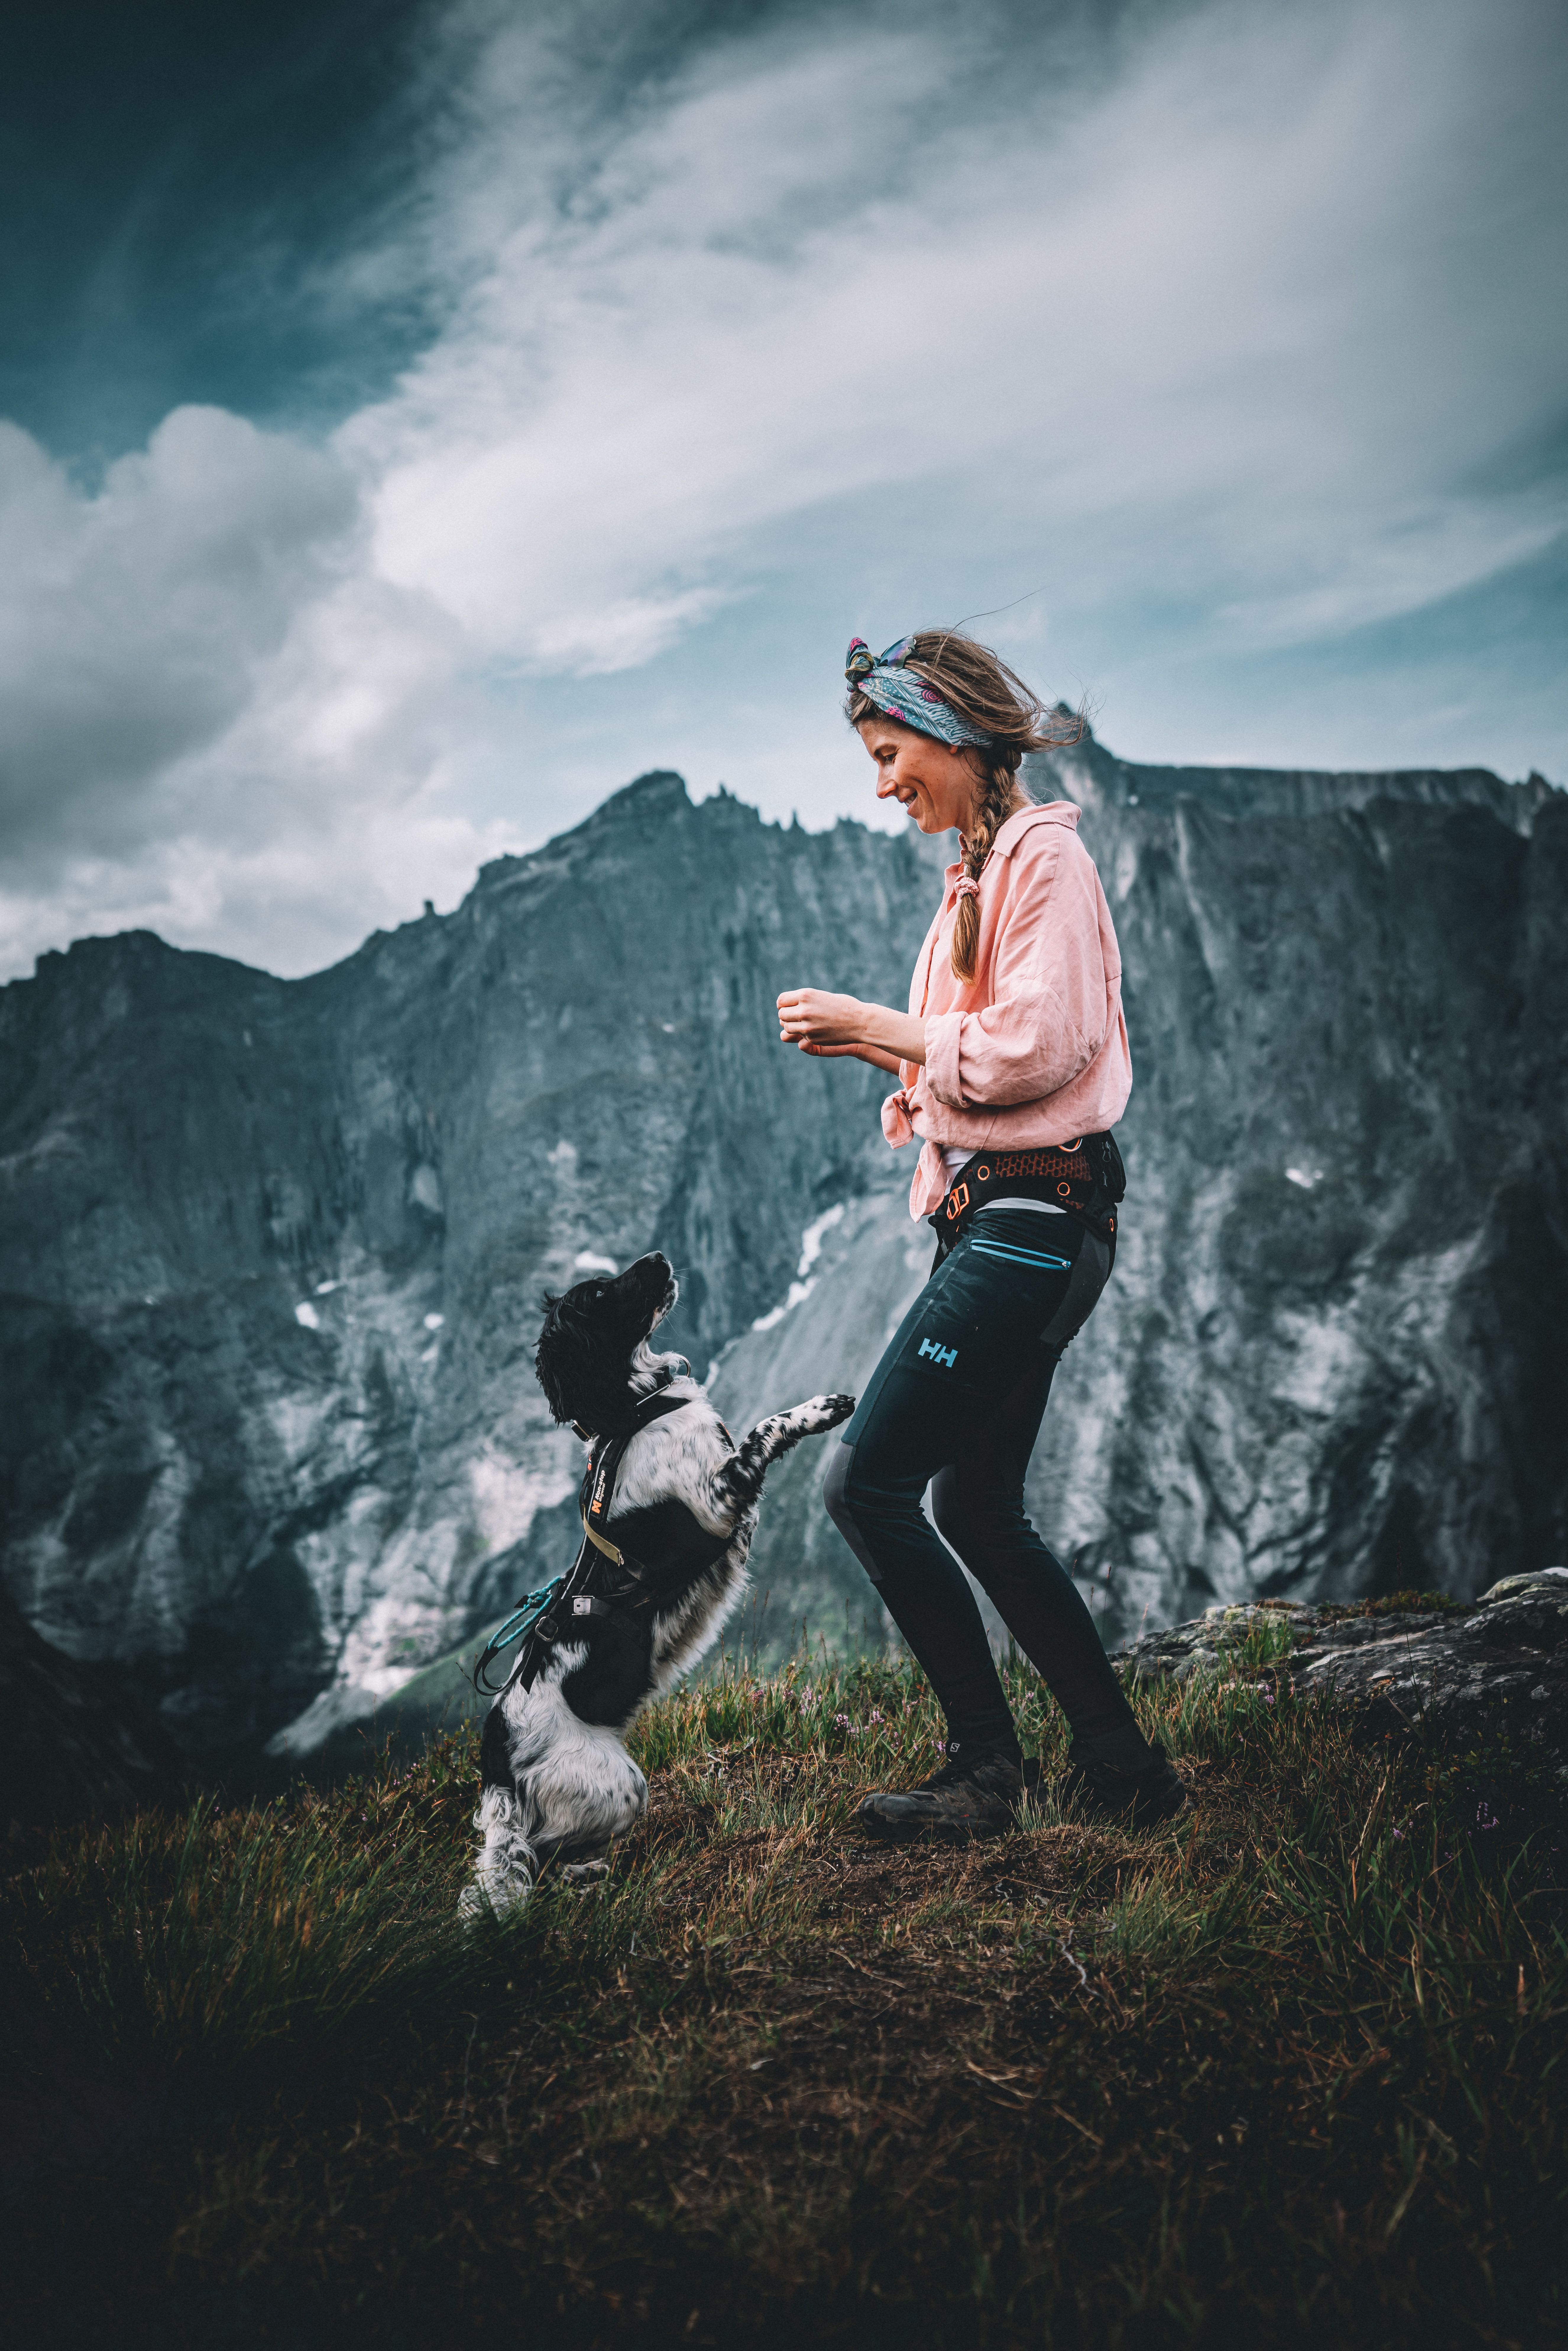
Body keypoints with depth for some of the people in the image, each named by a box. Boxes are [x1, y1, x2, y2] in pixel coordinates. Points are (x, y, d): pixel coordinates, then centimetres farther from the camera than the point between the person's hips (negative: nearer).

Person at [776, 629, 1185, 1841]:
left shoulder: (1044, 855, -9)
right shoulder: (982, 870, 19)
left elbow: (1034, 1051, -19)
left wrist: (878, 1022, -9)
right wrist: (870, 1045, 7)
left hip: (1031, 1217, -10)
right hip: (991, 1217, 10)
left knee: (867, 1480, -11)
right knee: (977, 1507, 12)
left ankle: (986, 1767, 1)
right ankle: (1122, 1767, 20)